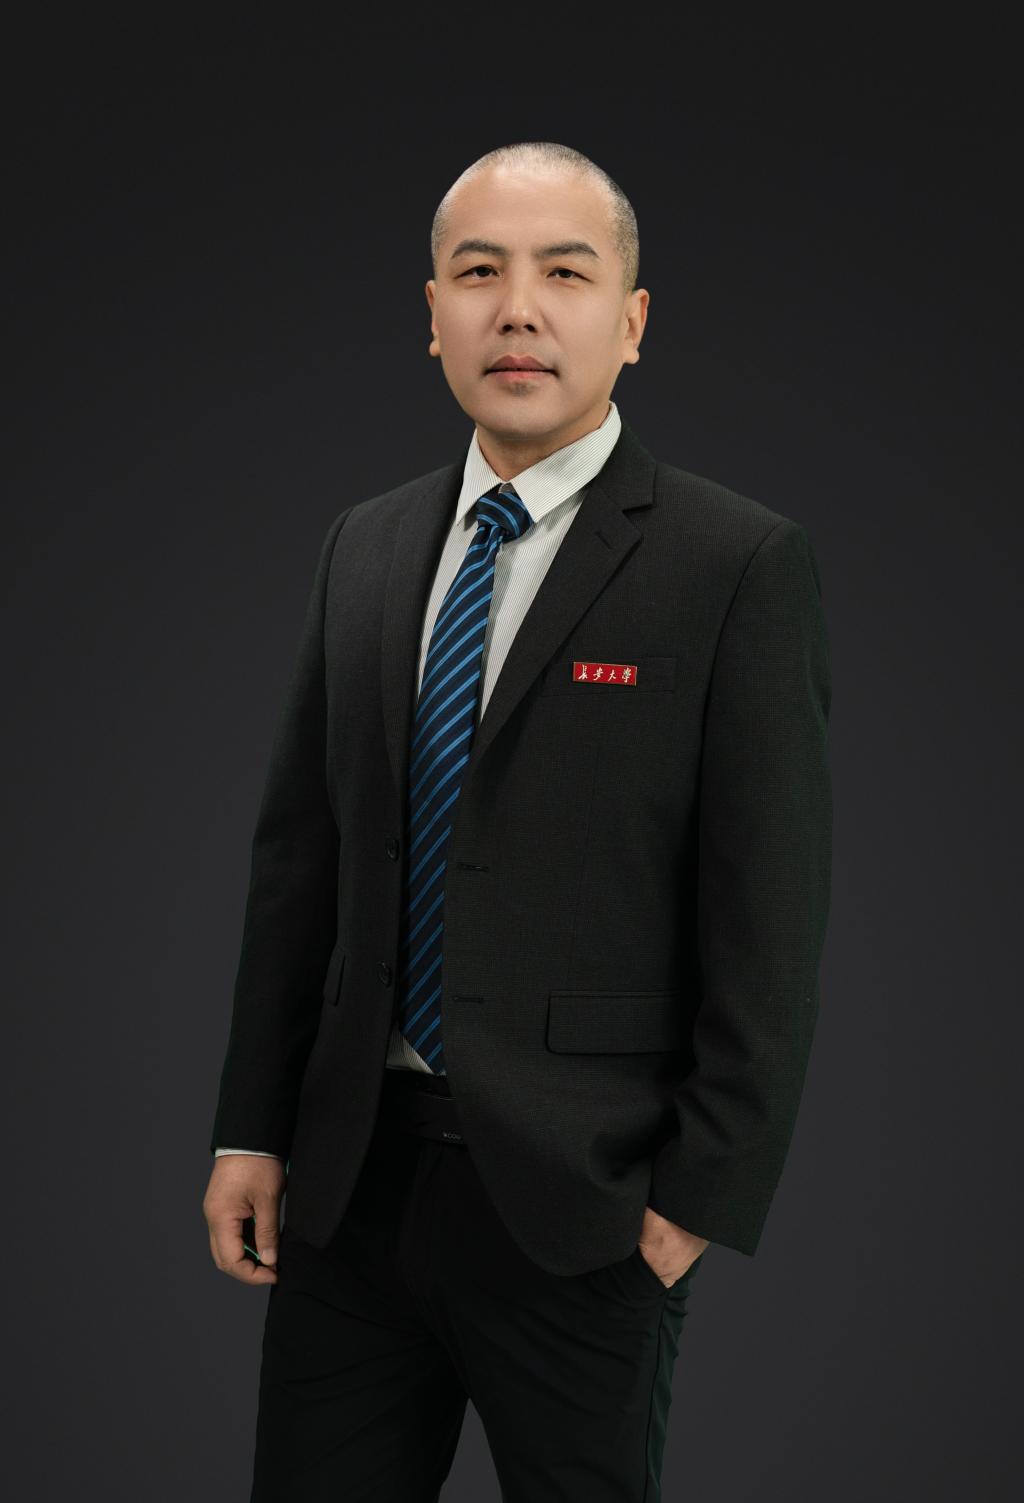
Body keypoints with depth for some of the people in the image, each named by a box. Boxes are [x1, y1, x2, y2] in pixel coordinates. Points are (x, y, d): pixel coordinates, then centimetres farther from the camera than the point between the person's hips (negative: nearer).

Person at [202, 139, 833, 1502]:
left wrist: (706, 1194, -11)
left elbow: (770, 913, -9)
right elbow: (298, 850, 10)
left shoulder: (742, 566, -8)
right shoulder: (365, 548, 9)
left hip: (582, 1204, -4)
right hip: (348, 1174, 5)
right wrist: (253, 1128, 7)